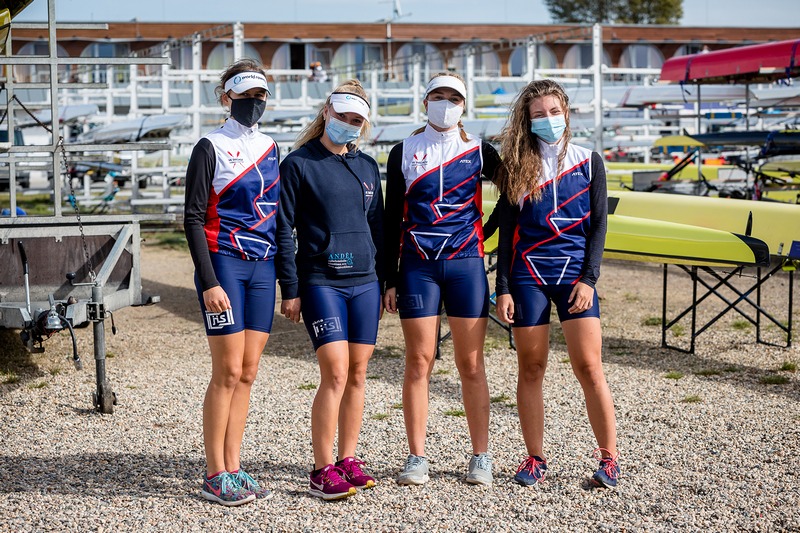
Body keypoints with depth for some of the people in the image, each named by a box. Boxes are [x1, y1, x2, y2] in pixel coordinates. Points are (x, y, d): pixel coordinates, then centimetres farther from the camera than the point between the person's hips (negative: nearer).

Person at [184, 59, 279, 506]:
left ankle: (233, 468, 13)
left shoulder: (271, 149, 14)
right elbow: (194, 219, -8)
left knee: (248, 373, 6)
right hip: (224, 264, -6)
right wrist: (209, 282, -16)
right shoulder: (211, 148, -4)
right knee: (228, 372, -6)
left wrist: (287, 278, 14)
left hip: (263, 267, 6)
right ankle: (215, 476, 3)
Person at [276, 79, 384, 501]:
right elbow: (284, 230, -4)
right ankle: (322, 471, -4)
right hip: (320, 282, -5)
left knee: (357, 375, 6)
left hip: (365, 283, 5)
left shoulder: (368, 167, 13)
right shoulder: (298, 164, -2)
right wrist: (289, 290, -7)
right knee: (335, 373, -12)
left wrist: (385, 281, 15)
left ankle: (348, 460, 16)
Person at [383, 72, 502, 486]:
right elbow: (392, 219, 6)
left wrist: (480, 233, 7)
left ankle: (480, 457, 11)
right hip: (417, 266, 0)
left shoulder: (479, 152, 6)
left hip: (465, 265, 0)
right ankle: (417, 457, 7)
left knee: (471, 364, 2)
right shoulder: (404, 152, 6)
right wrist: (389, 280, 2)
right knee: (418, 363, -1)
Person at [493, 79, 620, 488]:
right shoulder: (516, 166, 7)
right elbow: (506, 232, 6)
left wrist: (588, 278, -6)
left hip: (574, 272, -1)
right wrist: (502, 289, 0)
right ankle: (535, 459, 13)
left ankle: (608, 459, 4)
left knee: (589, 367, -6)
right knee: (530, 368, 3)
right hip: (527, 274, 1)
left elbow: (598, 225, 5)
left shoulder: (588, 162, 7)